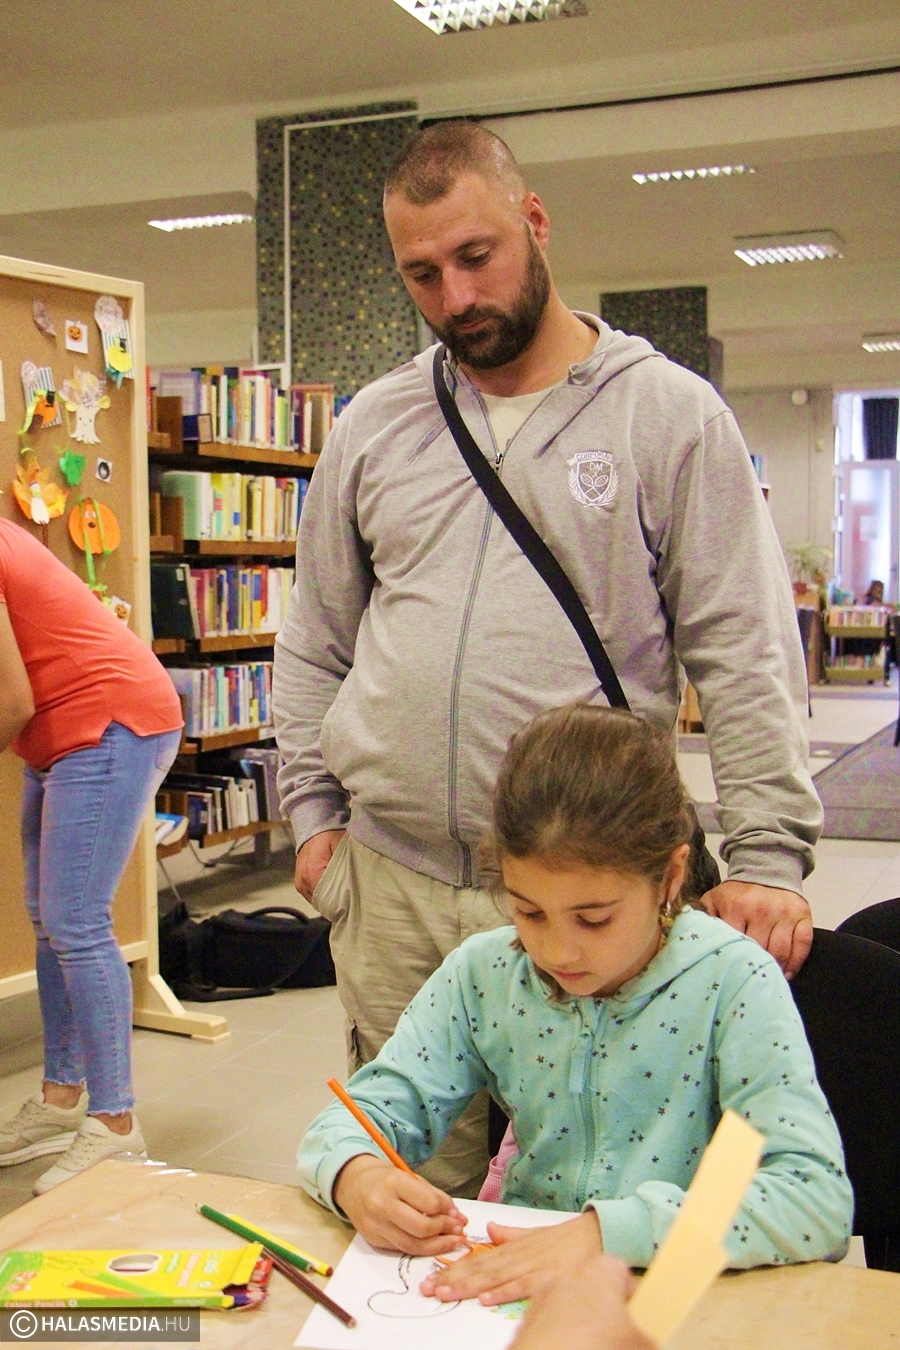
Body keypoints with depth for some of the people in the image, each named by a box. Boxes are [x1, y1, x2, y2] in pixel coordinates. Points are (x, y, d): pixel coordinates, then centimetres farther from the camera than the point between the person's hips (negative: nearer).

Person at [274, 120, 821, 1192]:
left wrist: (769, 853, -11)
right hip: (387, 880, 4)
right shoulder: (373, 424, 10)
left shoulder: (669, 411, -1)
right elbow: (315, 641, 16)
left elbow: (745, 651, -4)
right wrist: (312, 811, 10)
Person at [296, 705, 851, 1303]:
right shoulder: (483, 974, -2)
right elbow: (358, 1117, 2)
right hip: (514, 1290, 3)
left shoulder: (733, 983, -13)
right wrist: (357, 1177, -22)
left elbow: (820, 1201, -21)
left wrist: (607, 1231, -30)